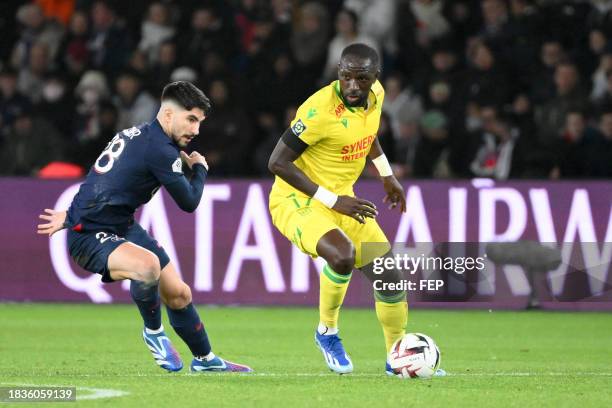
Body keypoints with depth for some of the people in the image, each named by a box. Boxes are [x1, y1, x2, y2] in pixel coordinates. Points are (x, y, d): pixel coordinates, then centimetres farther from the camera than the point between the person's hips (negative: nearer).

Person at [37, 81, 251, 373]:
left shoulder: (137, 134, 11)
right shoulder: (160, 150, -21)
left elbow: (108, 181, 23)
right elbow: (189, 202, -11)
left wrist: (73, 214, 34)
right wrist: (200, 168, 8)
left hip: (122, 226, 10)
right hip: (90, 238, -10)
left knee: (178, 294, 13)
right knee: (148, 264, -38)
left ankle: (204, 359, 31)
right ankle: (154, 333, -11)